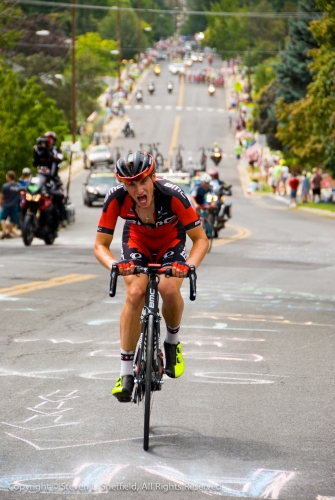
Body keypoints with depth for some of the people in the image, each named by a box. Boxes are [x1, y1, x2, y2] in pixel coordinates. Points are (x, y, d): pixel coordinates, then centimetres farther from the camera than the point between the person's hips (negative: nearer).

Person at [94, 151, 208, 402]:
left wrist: (189, 266, -46)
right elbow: (100, 245, -23)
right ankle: (126, 373, -15)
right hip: (137, 240, 1)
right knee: (135, 293, -23)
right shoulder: (116, 198, -30)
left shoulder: (172, 195, -35)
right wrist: (114, 265, -44)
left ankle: (173, 342, 4)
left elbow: (201, 239, -28)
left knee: (169, 289, -29)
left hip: (171, 241, -1)